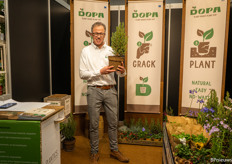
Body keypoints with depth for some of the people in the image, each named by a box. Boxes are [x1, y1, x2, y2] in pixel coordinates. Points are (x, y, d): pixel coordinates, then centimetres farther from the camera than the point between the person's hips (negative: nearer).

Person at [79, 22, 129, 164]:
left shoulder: (111, 50, 8)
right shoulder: (86, 51, 3)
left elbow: (121, 73, 4)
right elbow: (82, 74, -6)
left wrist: (122, 71, -20)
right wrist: (100, 72, -17)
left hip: (110, 90, 2)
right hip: (94, 91, -2)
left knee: (113, 122, 11)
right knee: (94, 124, 7)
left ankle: (114, 150, 29)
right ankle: (94, 152, 24)